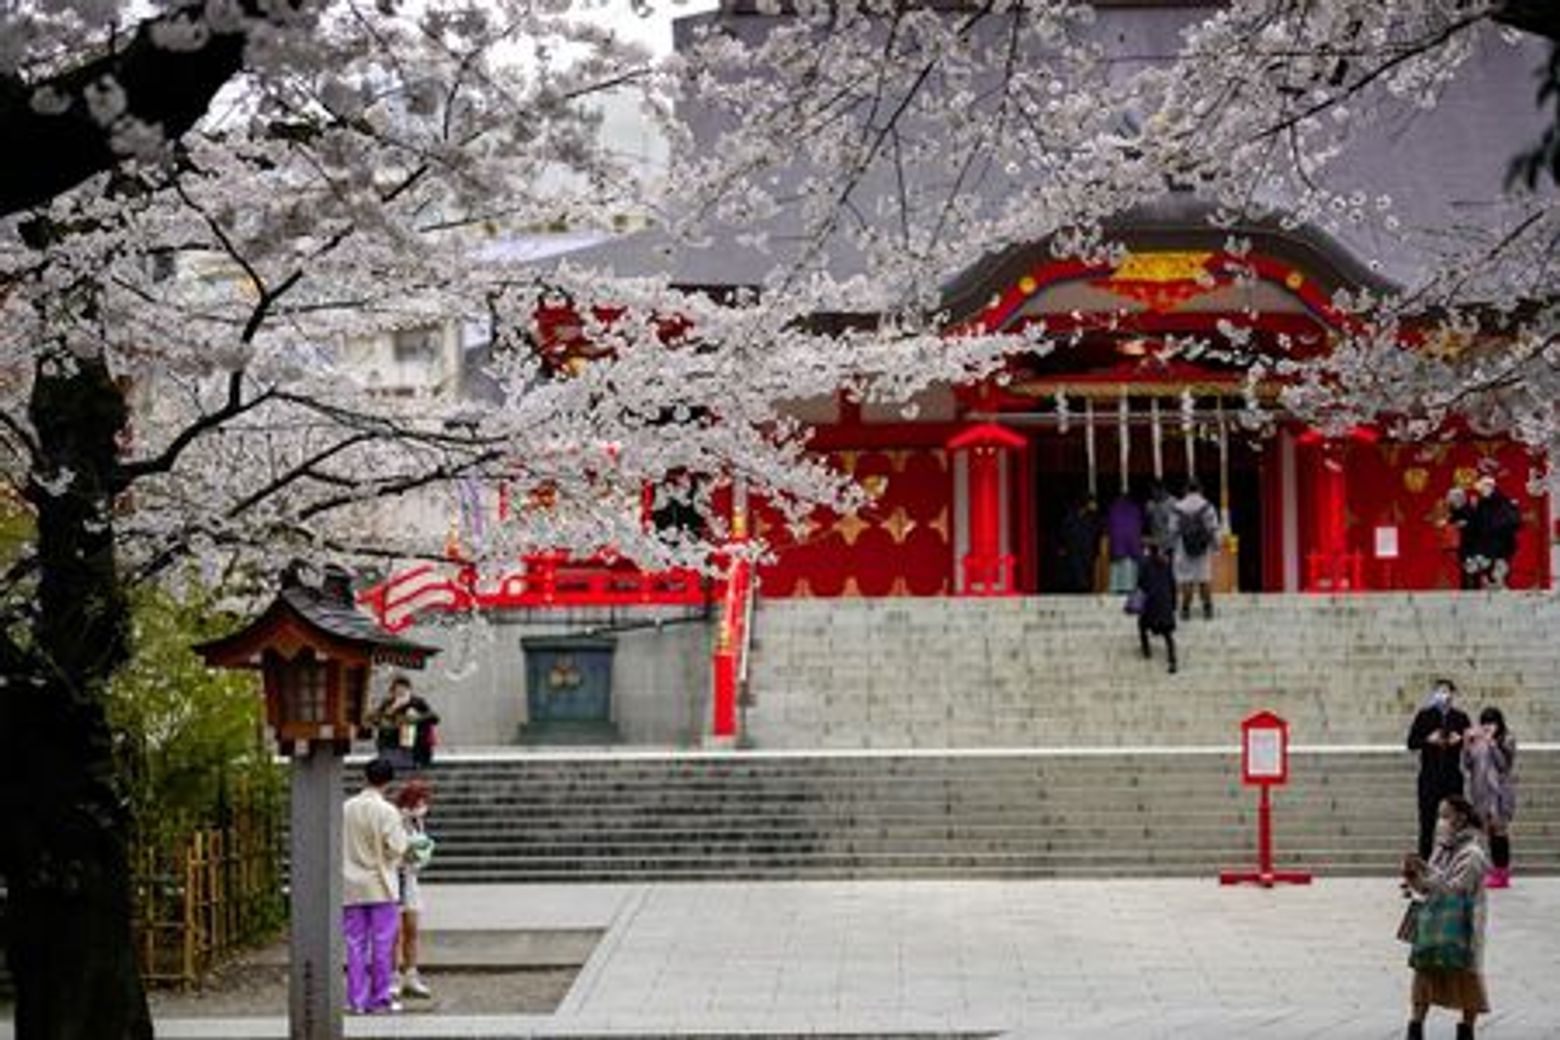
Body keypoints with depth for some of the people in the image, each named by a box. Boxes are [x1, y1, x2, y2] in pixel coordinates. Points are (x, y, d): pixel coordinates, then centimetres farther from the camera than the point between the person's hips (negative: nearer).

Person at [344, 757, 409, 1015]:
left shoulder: (346, 808, 1)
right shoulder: (387, 811, -12)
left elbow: (336, 845, 5)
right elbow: (396, 848, -12)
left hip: (351, 887, 4)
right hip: (381, 886, -3)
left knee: (355, 944, 7)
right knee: (382, 943, 3)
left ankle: (357, 1000, 6)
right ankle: (380, 998, 5)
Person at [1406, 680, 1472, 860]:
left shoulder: (1460, 717, 6)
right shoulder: (1424, 716, 2)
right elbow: (1411, 743, 1)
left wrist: (1460, 740, -10)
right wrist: (1428, 740, -16)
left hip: (1453, 776, 2)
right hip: (1430, 776, -1)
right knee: (1427, 820, -1)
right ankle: (1424, 859, 3)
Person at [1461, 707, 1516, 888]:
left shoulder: (1507, 741, -3)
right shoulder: (1477, 741, 8)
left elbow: (1503, 764, -14)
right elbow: (1467, 764, 7)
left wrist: (1491, 743, -17)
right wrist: (1467, 744, -4)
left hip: (1500, 791, -5)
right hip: (1481, 791, 5)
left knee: (1499, 829, -6)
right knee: (1490, 832, 6)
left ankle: (1502, 872, -4)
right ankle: (1497, 870, 11)